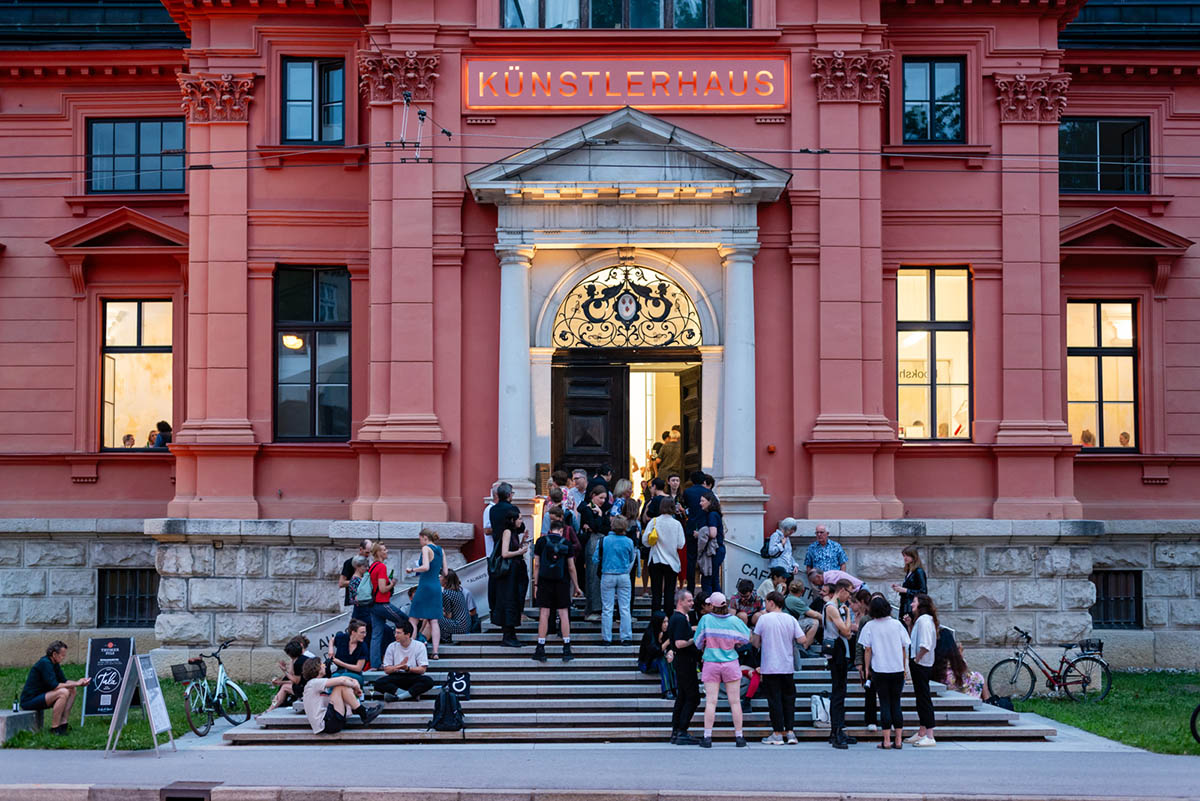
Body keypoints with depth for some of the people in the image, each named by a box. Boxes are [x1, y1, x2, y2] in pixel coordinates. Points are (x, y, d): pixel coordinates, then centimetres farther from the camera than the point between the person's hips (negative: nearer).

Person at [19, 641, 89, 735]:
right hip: (29, 701, -10)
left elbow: (63, 681, 14)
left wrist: (78, 682, -3)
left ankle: (63, 724, 0)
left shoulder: (55, 664, 9)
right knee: (63, 692, -28)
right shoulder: (45, 663, -20)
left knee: (72, 690, 6)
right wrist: (76, 684, -22)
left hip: (41, 696, 10)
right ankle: (54, 728, -22)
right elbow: (54, 686, -26)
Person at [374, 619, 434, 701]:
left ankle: (397, 696, -36)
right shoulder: (392, 646, 4)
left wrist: (408, 668, -23)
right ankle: (411, 694, -32)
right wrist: (398, 666, -17)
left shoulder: (419, 646, -1)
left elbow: (422, 669, -7)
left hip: (413, 677, -1)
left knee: (429, 681, -33)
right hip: (396, 677, 1)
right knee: (378, 683, -29)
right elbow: (386, 670, 1)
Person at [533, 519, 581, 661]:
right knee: (563, 613, 4)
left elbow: (537, 565, 1)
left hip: (545, 581, 0)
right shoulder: (566, 543, 2)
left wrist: (536, 584, 6)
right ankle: (566, 649, 3)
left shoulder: (541, 541, 2)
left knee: (544, 614, 1)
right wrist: (576, 587, 11)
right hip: (562, 582, 0)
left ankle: (540, 649, 0)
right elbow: (571, 568, 4)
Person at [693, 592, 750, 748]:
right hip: (731, 664, 1)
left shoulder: (705, 619, -7)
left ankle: (707, 737, -2)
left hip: (711, 664, -1)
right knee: (735, 701, 5)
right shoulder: (734, 621, -5)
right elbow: (747, 638, 6)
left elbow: (698, 642, 1)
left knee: (710, 701, 0)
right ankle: (739, 737, 9)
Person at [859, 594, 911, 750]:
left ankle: (886, 740, 0)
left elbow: (867, 650, -3)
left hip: (880, 670, -2)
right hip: (898, 669, 2)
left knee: (885, 704, 2)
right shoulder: (897, 624, 1)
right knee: (896, 703, 9)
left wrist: (867, 668, 7)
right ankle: (898, 740, 7)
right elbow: (904, 647, 6)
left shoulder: (870, 626, -4)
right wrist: (904, 667, 16)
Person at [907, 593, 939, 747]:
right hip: (922, 665, 10)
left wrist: (916, 659, -16)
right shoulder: (922, 619, 16)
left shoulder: (923, 620, -16)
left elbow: (925, 645, -24)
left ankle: (930, 737, -7)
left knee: (924, 698, -8)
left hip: (921, 665, -10)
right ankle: (922, 733, 23)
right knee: (921, 698, 15)